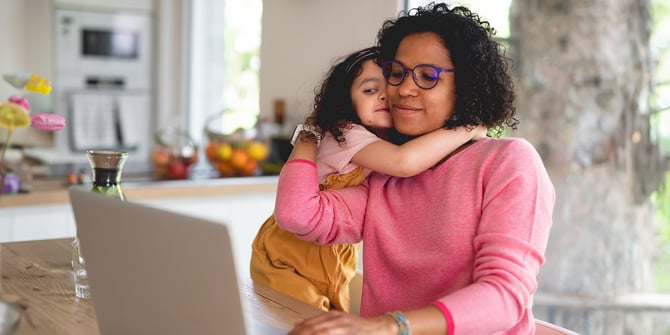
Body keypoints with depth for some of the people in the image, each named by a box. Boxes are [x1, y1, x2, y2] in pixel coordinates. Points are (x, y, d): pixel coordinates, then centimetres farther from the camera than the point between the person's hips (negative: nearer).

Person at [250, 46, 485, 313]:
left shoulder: (386, 144, 1)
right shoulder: (344, 135, -26)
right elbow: (405, 161, -42)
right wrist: (468, 130, -33)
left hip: (337, 257, 8)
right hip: (291, 254, -8)